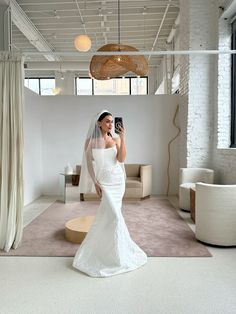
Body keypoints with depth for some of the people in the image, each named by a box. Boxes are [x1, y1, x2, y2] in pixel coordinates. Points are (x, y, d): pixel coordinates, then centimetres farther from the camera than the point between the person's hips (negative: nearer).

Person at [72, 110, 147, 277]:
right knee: (114, 215, -11)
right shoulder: (91, 141, -2)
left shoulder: (116, 139, 5)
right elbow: (89, 163, -3)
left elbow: (121, 159, -9)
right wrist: (95, 182, -12)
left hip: (117, 180, 3)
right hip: (103, 181, -3)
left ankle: (102, 246, 33)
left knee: (106, 215, 12)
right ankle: (117, 253, 7)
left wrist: (123, 138, -14)